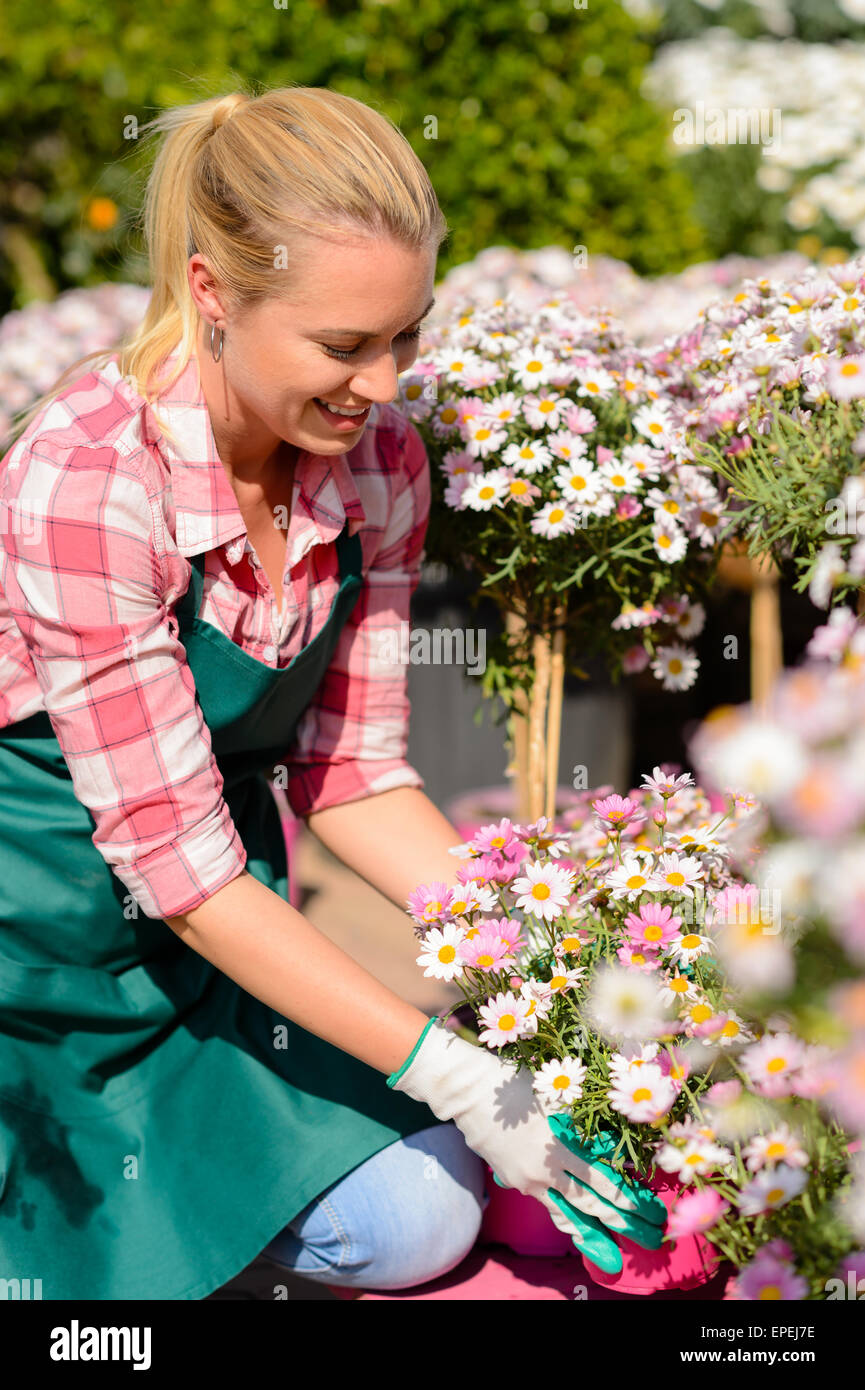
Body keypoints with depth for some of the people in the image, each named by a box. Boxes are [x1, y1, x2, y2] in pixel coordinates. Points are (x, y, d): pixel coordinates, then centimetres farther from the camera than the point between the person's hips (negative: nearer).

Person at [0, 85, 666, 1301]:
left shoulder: (380, 461, -9)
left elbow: (348, 771, -1)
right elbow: (176, 856, -27)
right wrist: (451, 1072, -28)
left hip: (216, 929, 6)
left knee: (420, 1221, -4)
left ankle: (141, 1154, 19)